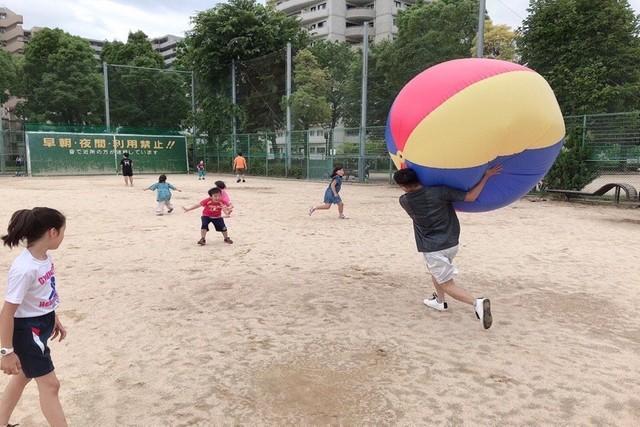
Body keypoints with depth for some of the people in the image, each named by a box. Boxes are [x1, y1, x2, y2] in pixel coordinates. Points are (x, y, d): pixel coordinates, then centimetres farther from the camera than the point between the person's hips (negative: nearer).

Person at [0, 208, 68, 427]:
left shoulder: (45, 257, -3)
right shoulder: (24, 268, -30)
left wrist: (54, 319, 21)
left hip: (42, 324, 9)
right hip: (27, 329, -9)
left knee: (23, 375, 24)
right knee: (49, 383, 3)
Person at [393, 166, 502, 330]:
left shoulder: (404, 201, -8)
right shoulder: (439, 192, -14)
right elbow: (470, 197, -14)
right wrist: (487, 175, -8)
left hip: (433, 248, -4)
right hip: (451, 244, 4)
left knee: (447, 285, 3)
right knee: (435, 270, 31)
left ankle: (477, 303, -20)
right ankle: (439, 301, 43)